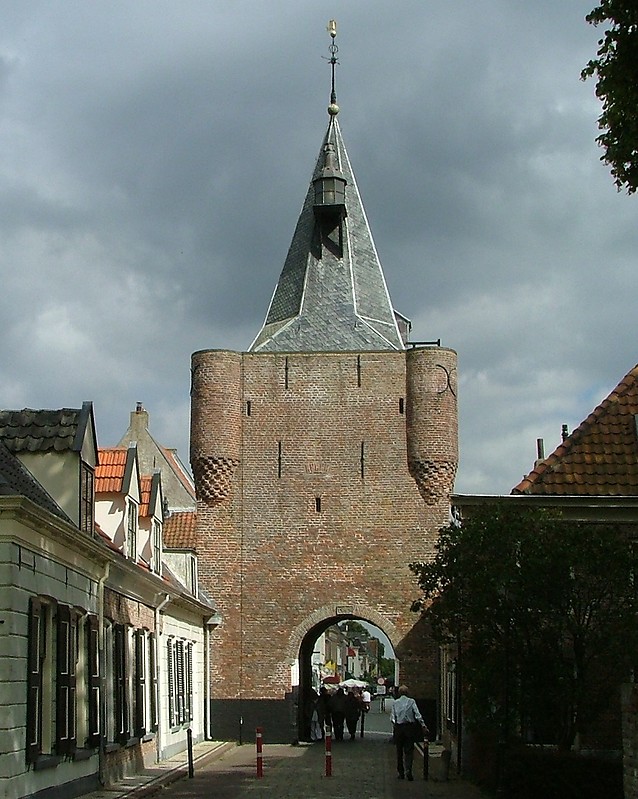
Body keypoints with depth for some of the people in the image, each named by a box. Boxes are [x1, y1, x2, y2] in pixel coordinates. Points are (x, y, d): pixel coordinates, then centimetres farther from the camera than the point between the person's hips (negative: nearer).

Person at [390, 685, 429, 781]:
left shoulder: (395, 703, 4)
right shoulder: (411, 701, -1)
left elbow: (392, 717, 2)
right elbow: (418, 715, -8)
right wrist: (424, 726, -8)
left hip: (398, 727, 2)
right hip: (409, 726, -2)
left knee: (399, 751, 10)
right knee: (409, 750, 1)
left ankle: (400, 772, 13)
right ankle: (408, 769, -17)